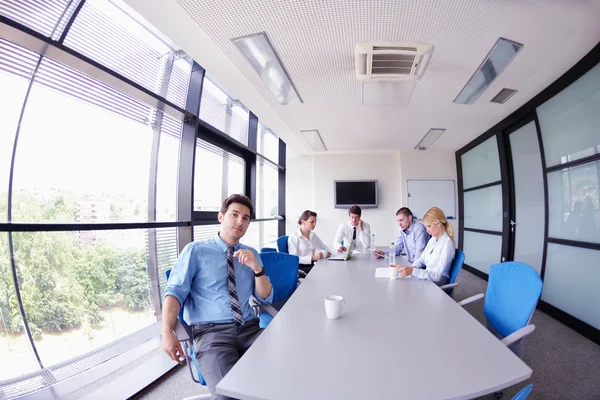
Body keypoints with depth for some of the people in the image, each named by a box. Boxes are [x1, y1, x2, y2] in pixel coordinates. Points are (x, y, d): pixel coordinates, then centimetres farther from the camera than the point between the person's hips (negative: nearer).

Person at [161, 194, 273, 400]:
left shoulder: (252, 254, 13)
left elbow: (266, 298, 9)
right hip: (212, 331, -3)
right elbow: (175, 290, -4)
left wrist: (257, 268, -9)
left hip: (250, 329, 4)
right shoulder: (196, 250, 2)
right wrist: (167, 331, -19)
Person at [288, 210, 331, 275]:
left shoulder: (313, 235, 13)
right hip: (300, 268, -6)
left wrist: (324, 253, -2)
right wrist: (312, 258, -23)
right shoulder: (293, 237, -7)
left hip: (311, 266, 7)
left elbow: (324, 248, 22)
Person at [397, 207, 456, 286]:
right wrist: (413, 267, -8)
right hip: (427, 277, 7)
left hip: (437, 283, -7)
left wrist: (413, 271, -34)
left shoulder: (447, 244, -17)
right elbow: (422, 259, 16)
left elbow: (437, 275, -23)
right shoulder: (432, 240, 9)